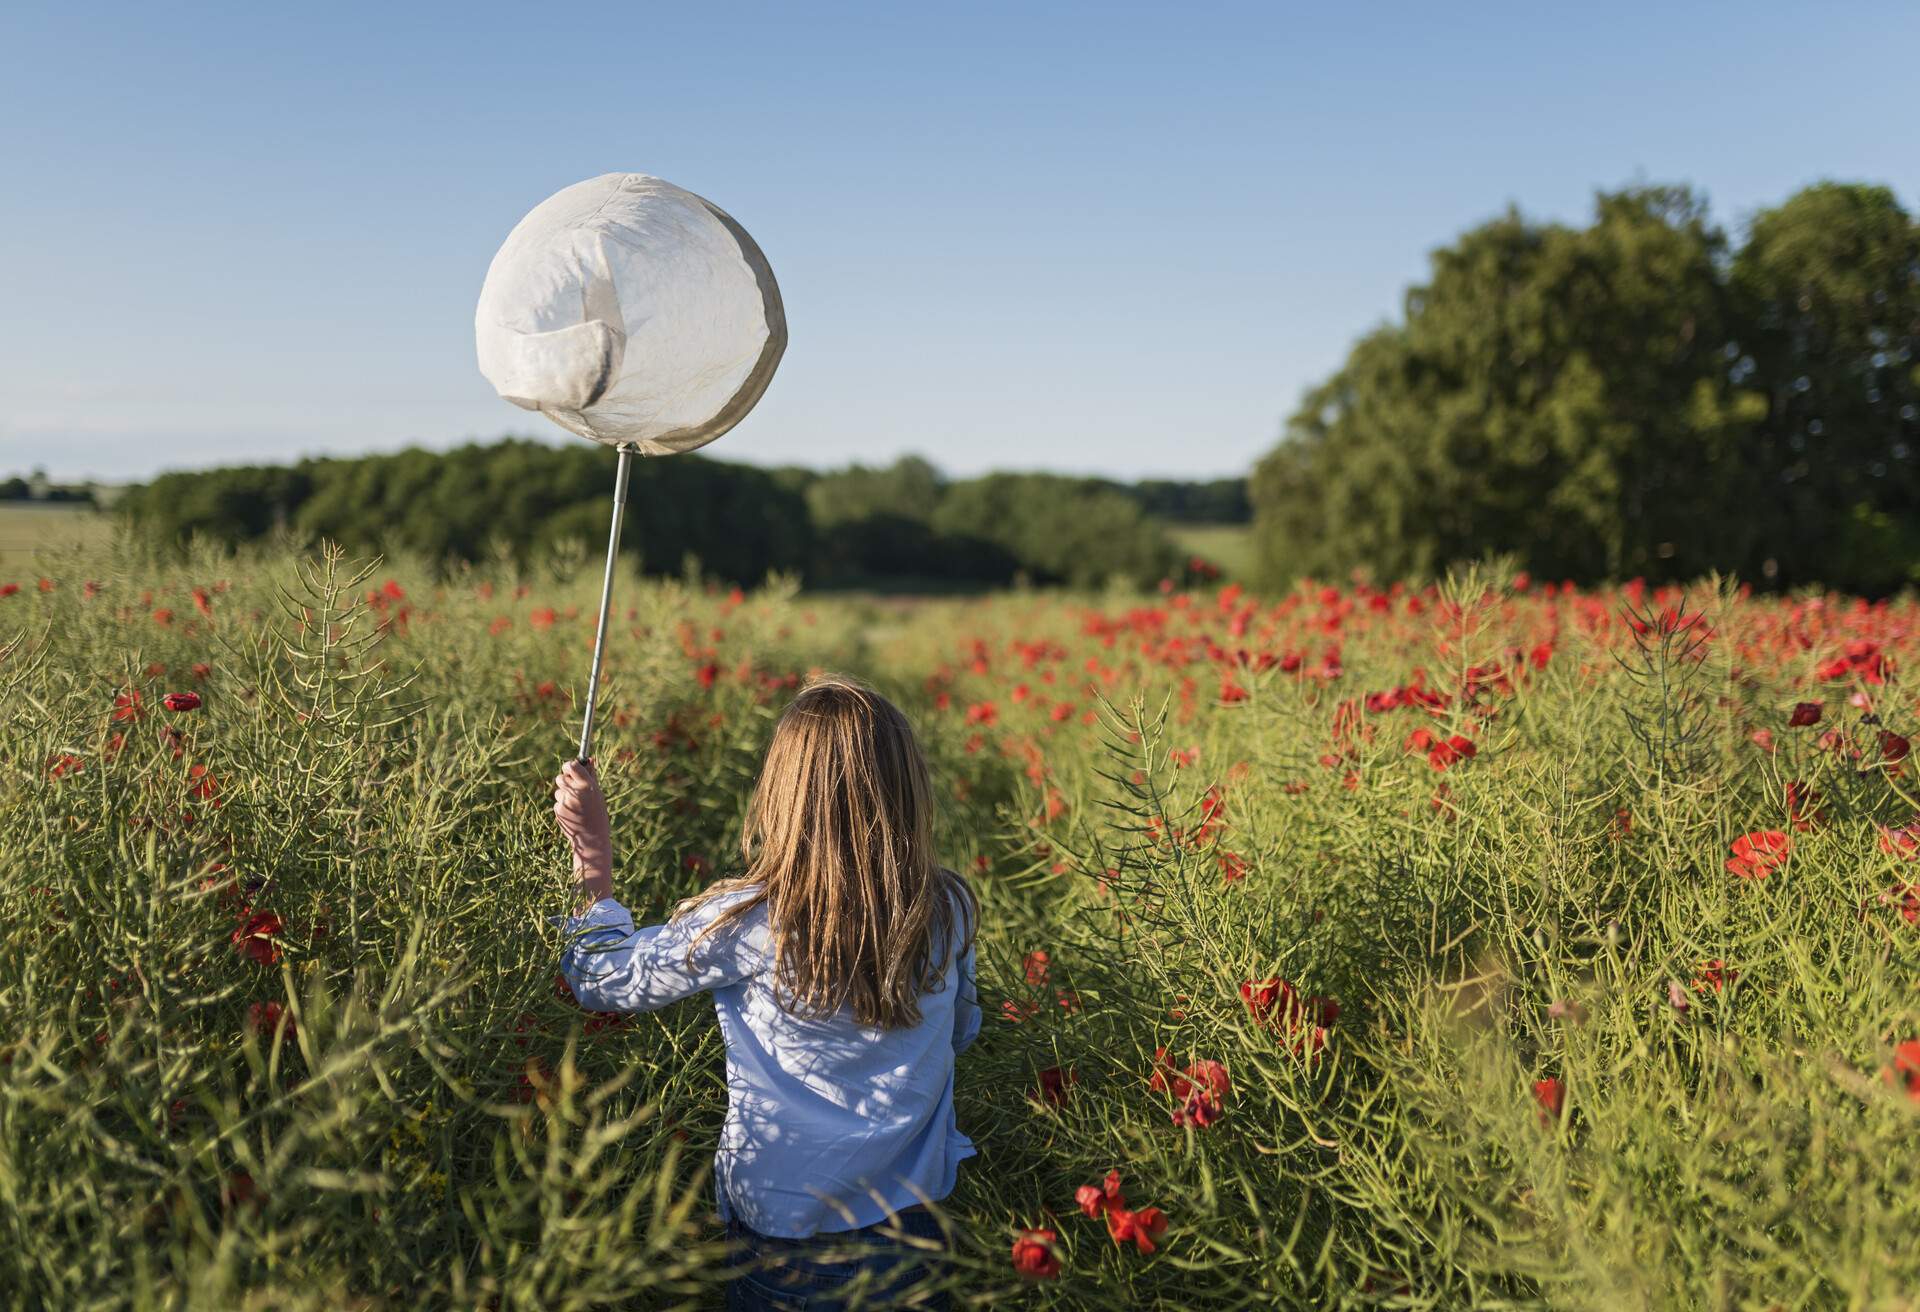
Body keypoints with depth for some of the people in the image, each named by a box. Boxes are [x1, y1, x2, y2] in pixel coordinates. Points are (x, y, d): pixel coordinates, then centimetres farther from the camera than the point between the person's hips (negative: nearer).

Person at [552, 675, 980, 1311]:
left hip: (785, 1236, -3)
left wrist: (591, 851, 2)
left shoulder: (747, 924, -20)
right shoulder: (950, 911, -10)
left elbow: (603, 981, -3)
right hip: (916, 1228, 3)